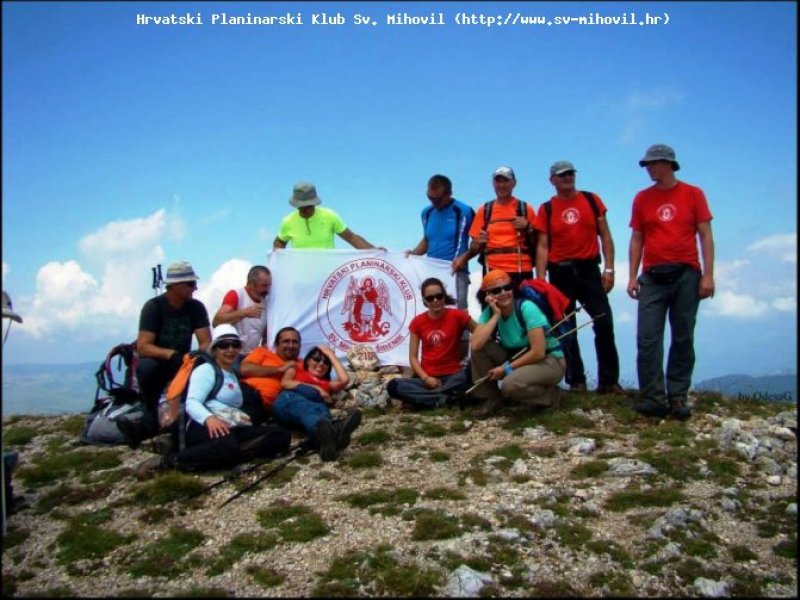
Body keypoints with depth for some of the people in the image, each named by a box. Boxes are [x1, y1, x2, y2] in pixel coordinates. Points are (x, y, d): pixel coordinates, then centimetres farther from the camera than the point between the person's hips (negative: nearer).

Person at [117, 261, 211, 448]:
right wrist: (171, 354, -38)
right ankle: (154, 419, -16)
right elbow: (143, 347, -23)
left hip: (184, 362, 3)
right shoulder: (153, 306, -15)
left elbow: (206, 342, -9)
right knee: (146, 367, -37)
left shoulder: (196, 307, -5)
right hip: (156, 361, -3)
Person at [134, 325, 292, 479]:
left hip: (233, 429, 7)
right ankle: (168, 461, -29)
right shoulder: (206, 369, 6)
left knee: (282, 436, -15)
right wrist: (209, 418, -29)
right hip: (206, 428, -7)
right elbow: (192, 402, -11)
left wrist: (244, 418, 7)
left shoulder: (233, 374, 32)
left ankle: (236, 451, -34)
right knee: (227, 447, -44)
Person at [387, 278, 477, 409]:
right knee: (393, 386, -24)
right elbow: (413, 357, 4)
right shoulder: (418, 322, 4)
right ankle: (446, 398, -25)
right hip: (428, 378, 2)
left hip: (452, 376, -2)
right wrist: (425, 378, -13)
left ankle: (425, 396, -23)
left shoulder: (457, 316, -1)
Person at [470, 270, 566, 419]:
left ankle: (550, 395, -3)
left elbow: (538, 352, -25)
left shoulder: (527, 308, -22)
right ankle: (493, 398, 0)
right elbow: (476, 345, -25)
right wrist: (496, 316, -24)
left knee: (510, 385, -33)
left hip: (550, 360, -5)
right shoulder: (489, 312, -7)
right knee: (480, 348, -15)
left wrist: (507, 368, -17)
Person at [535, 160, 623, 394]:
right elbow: (543, 247, 1)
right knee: (565, 329, 4)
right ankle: (576, 382, 13)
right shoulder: (546, 209, 5)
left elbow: (605, 236, 7)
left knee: (604, 324, -6)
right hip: (560, 273, 0)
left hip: (589, 270, 0)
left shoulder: (592, 200, 8)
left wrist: (609, 268, -2)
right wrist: (541, 279, -8)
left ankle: (609, 381, 4)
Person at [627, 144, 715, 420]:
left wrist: (708, 274, -6)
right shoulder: (642, 198, 10)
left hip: (686, 275, -1)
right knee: (648, 338, -7)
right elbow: (636, 239, 10)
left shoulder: (693, 194, 5)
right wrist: (632, 277, 2)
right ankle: (654, 398, -4)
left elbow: (705, 236, 3)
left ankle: (678, 397, 9)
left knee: (683, 339, 3)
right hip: (653, 276, 1)